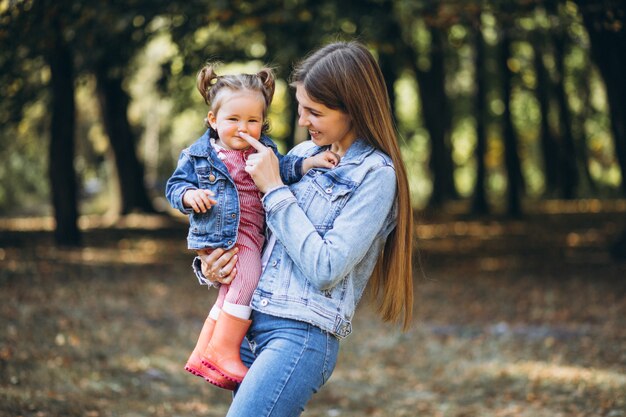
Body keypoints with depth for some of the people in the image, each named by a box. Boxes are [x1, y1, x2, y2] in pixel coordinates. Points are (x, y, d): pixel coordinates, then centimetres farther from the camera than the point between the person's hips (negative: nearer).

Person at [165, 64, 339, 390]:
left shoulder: (264, 149, 11)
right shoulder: (198, 155, 2)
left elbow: (283, 169, 0)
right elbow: (175, 185, 5)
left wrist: (309, 163, -18)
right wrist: (189, 195, -16)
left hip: (251, 235, 6)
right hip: (220, 234, -6)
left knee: (231, 294, 12)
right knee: (246, 280, -23)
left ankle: (202, 353, 25)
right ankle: (223, 351, -14)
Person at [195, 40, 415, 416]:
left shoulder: (376, 175, -8)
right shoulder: (304, 153, 13)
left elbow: (325, 269, -16)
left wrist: (275, 189, -12)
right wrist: (209, 265, 3)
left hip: (302, 336, -8)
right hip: (250, 323, 8)